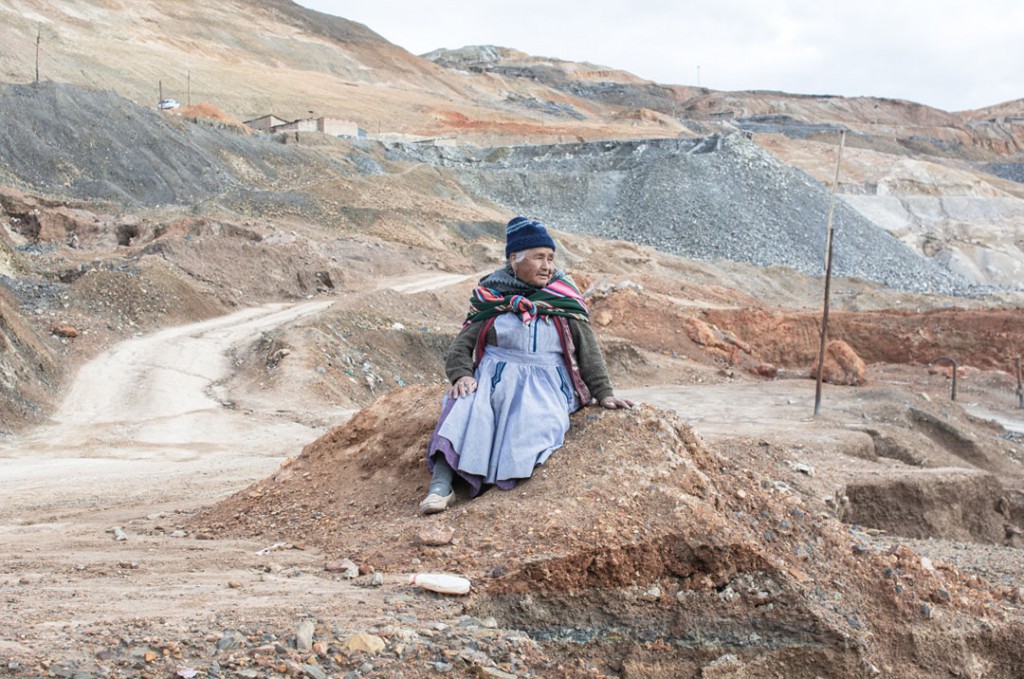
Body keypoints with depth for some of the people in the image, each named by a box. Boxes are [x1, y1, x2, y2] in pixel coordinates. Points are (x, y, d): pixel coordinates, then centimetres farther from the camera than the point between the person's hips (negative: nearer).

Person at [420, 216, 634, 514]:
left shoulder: (564, 297, 10)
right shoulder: (491, 297, 8)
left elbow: (587, 348, 12)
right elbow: (461, 345, 5)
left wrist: (603, 393, 4)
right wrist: (461, 375, -15)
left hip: (546, 381, 1)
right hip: (494, 377, -1)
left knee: (535, 422, -33)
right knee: (464, 408, -31)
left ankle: (505, 491, -41)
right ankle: (440, 485, -40)